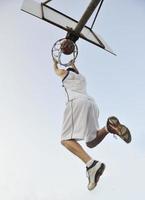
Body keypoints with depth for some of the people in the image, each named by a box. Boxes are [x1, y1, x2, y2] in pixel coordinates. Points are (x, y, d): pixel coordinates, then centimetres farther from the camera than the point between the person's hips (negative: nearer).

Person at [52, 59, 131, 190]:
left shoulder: (66, 73, 20)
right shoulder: (82, 78, 34)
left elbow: (56, 70, 40)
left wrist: (55, 62, 59)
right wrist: (73, 64, 72)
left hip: (77, 102, -6)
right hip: (91, 103, 6)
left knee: (66, 140, -18)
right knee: (90, 143, 11)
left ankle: (92, 165, -43)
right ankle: (110, 126, -18)